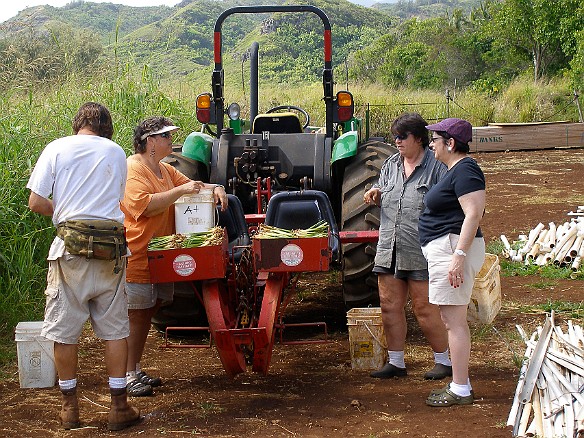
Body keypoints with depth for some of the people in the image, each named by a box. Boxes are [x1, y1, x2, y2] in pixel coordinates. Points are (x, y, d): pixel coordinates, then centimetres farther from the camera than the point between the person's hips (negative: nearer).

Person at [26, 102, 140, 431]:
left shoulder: (57, 149, 2)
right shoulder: (116, 152, 8)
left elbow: (36, 202, -2)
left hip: (71, 247, -1)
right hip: (111, 247, 2)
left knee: (64, 329, 9)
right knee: (115, 329, 9)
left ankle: (70, 408, 16)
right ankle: (119, 408, 12)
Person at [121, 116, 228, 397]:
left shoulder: (165, 170, 17)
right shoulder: (132, 170, -13)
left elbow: (191, 187, 25)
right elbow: (144, 205, -25)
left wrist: (214, 188, 4)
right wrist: (180, 190, -25)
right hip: (136, 256, -9)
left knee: (146, 314, 13)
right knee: (135, 316, -7)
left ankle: (136, 370, 21)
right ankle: (127, 376, -1)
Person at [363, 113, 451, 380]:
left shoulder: (436, 167, -6)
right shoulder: (391, 165, 14)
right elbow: (383, 196, 27)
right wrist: (376, 194, 3)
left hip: (421, 251, -7)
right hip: (389, 249, 7)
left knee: (425, 309, -2)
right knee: (389, 306, 7)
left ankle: (444, 360, 13)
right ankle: (396, 362, 19)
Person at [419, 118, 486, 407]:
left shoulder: (464, 170, -15)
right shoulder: (455, 170, 17)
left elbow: (474, 213, -23)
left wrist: (459, 255, -28)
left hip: (453, 247, -11)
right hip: (445, 250, 11)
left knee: (454, 320, -7)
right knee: (453, 320, 15)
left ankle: (460, 391, -3)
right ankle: (460, 383, 22)